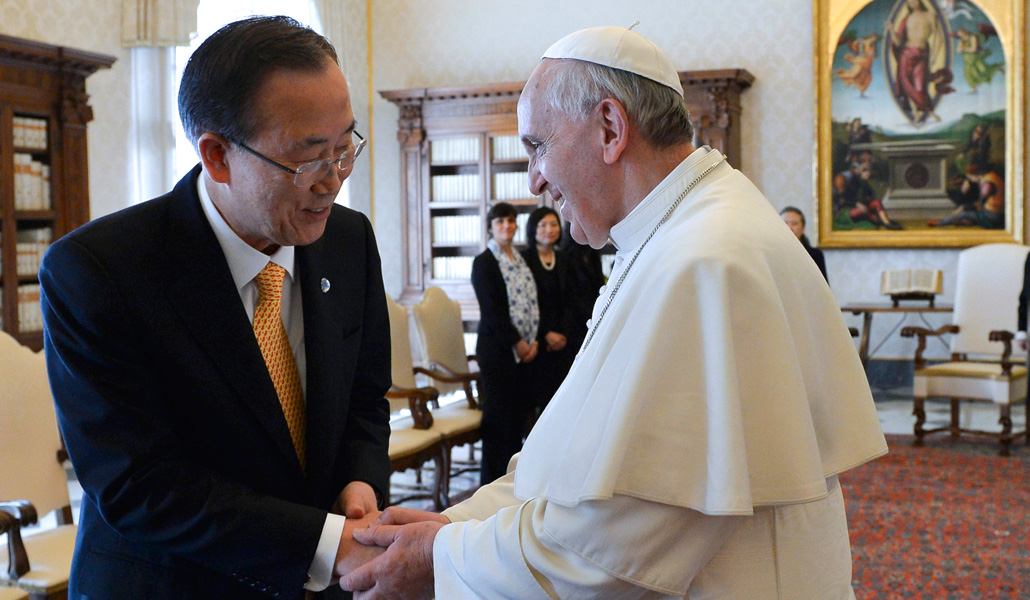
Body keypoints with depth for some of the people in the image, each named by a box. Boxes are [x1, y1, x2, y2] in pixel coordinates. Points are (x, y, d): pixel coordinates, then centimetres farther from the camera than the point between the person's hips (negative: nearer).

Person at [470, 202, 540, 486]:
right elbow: (490, 310, -13)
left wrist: (534, 340, 1)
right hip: (498, 348, -7)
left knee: (520, 410, 7)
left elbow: (533, 303, 15)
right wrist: (517, 342, -13)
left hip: (525, 349, 7)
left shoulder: (522, 261, 16)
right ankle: (492, 481, 5)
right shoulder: (484, 262, -6)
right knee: (498, 414, -4)